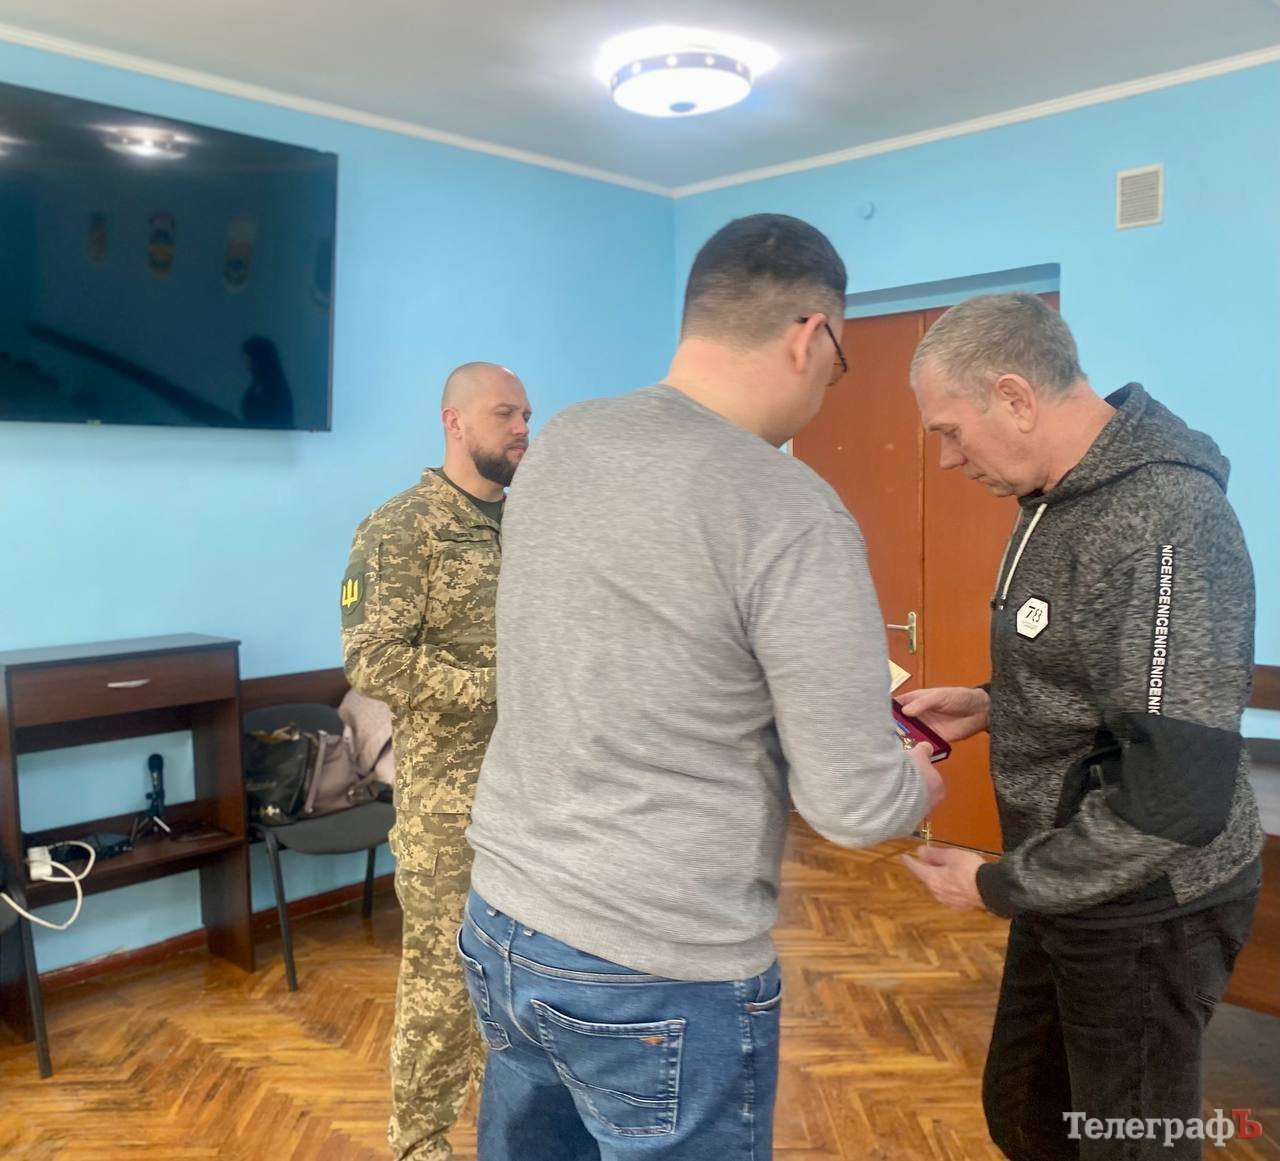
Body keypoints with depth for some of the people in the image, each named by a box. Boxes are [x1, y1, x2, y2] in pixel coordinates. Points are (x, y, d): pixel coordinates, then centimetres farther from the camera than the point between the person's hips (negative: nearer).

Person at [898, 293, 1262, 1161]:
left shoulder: (1165, 524, -27)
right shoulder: (1062, 497, 4)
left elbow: (1178, 795, -29)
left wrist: (1000, 885, -19)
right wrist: (991, 707, 1)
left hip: (1145, 906, -8)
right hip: (1071, 883, 9)